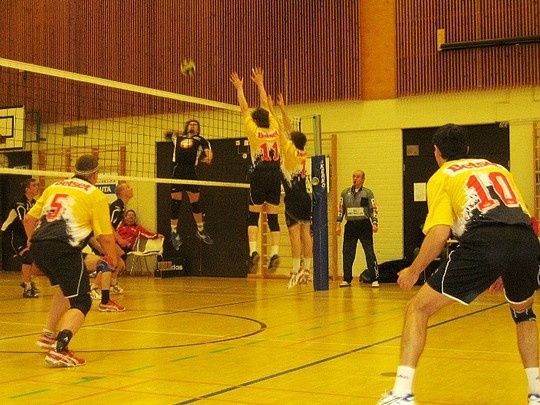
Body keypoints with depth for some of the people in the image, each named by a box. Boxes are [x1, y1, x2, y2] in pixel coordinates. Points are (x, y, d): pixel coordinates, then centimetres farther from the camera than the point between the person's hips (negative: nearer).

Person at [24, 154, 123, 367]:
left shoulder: (54, 187, 22)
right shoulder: (96, 195, 6)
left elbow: (29, 218, 24)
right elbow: (106, 237, -1)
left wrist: (32, 241, 42)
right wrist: (113, 258, 18)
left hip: (38, 246, 7)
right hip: (64, 249, -7)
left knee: (66, 289, 30)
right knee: (81, 302, -1)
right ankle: (59, 349, -21)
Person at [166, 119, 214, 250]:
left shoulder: (200, 139, 16)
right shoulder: (178, 137, 22)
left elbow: (208, 151, 4)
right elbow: (167, 134, 38)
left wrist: (209, 158, -10)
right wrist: (174, 133, 25)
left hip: (191, 172, -1)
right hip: (177, 171, 1)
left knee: (195, 203, 5)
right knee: (175, 203, 0)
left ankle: (201, 230, 21)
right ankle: (174, 232, 11)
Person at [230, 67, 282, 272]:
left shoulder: (253, 130, 0)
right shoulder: (274, 129, 8)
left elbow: (244, 109, 11)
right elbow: (265, 106, 21)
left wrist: (239, 88, 22)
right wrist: (260, 84, 31)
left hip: (260, 174, -3)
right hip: (275, 173, 3)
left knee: (253, 215, 1)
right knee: (273, 216, 5)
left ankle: (253, 250, -14)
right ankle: (275, 252, -3)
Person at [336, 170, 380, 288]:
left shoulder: (368, 193, 2)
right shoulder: (345, 193, 10)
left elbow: (373, 209, 2)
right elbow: (341, 209, 13)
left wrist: (375, 223, -9)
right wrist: (338, 224, 6)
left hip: (364, 225, -3)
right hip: (350, 226, 3)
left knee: (369, 253, -4)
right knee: (347, 254, 5)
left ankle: (374, 279, 1)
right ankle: (347, 279, 15)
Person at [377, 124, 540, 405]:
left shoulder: (442, 177, 18)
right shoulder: (497, 168, 33)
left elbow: (440, 232, 4)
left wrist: (413, 272, 16)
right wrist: (504, 271, 39)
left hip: (481, 244, -5)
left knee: (418, 309, 11)